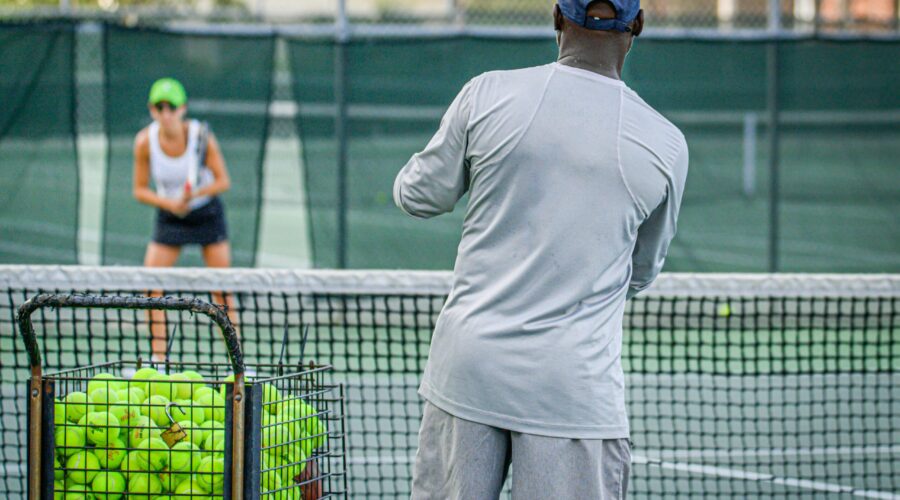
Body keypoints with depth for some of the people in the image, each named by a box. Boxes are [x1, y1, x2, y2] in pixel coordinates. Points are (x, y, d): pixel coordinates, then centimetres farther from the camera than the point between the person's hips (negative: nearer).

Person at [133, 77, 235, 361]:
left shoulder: (201, 136, -21)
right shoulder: (145, 141, -16)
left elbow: (223, 181, -14)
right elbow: (140, 190, -8)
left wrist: (195, 193, -32)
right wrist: (170, 202, -25)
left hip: (207, 213, -2)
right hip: (169, 217, 2)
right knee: (151, 288, -10)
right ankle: (158, 358, -3)